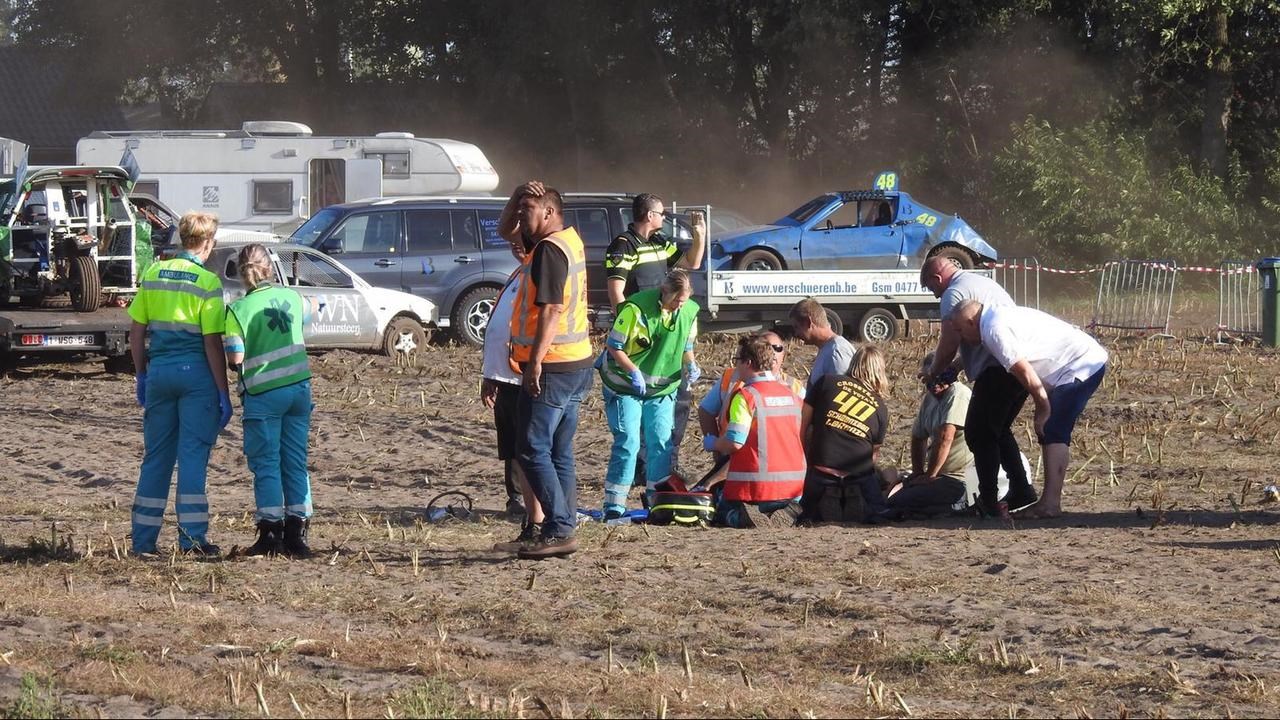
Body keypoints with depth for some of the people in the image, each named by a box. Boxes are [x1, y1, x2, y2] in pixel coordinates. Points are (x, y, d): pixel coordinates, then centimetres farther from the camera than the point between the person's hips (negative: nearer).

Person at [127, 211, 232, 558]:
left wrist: (142, 375, 19)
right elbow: (212, 343, -10)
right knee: (192, 454, -1)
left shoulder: (153, 274, 6)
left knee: (156, 455, 11)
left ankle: (143, 539, 12)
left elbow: (136, 332, 8)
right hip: (196, 373, -4)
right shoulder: (207, 282, -8)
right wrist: (224, 394, -6)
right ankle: (192, 537, -5)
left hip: (159, 370, 4)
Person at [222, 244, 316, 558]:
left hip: (263, 393, -4)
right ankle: (296, 534, 8)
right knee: (296, 463, 9)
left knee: (266, 465, 3)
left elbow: (235, 358, -14)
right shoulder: (291, 297, 4)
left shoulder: (238, 310, -11)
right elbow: (310, 311, 27)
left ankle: (270, 535, 0)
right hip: (299, 387, 4)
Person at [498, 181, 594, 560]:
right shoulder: (570, 240, 15)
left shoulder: (549, 250, -15)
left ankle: (559, 531, -11)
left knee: (533, 451, -8)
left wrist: (536, 361, -24)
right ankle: (563, 530, 13)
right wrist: (518, 196, 9)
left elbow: (550, 309, -22)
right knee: (559, 453, 12)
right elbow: (505, 230, 26)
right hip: (577, 363, 10)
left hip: (552, 367, -10)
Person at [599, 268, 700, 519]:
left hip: (662, 388, 5)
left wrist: (690, 365, -8)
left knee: (662, 442, 1)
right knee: (627, 441, -11)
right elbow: (614, 347, -15)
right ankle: (614, 505, -6)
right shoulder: (637, 308, -21)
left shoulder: (690, 312, -3)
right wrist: (633, 371, -28)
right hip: (625, 386, -5)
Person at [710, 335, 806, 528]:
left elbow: (734, 443, -17)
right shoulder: (791, 395, 10)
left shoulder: (746, 395, -11)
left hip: (754, 487, -5)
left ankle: (741, 517, -17)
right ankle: (786, 514, -6)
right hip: (793, 485, 5)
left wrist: (714, 443, 5)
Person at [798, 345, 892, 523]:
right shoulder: (881, 408, 11)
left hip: (821, 471, 0)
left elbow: (802, 426, 8)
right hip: (860, 474, 0)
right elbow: (875, 451, 15)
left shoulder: (826, 383, 8)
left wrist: (808, 460, 18)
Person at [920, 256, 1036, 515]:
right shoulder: (985, 282, 25)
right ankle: (1022, 491, 17)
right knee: (999, 431, 20)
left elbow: (948, 345, -8)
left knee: (979, 434, -2)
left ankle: (989, 501, -4)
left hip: (997, 370, -9)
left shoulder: (954, 295, -5)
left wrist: (935, 372, 11)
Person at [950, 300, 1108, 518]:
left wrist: (1043, 408, -9)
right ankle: (1050, 501, 12)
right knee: (1048, 432, 11)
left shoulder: (995, 330, -17)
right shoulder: (998, 316, 15)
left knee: (1052, 432, -15)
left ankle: (1051, 503, -20)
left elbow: (1025, 373, -18)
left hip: (1080, 366, -11)